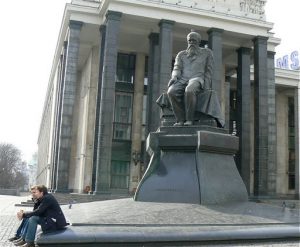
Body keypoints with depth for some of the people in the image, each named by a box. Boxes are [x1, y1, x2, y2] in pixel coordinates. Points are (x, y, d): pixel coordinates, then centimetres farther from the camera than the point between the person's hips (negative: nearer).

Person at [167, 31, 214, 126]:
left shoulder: (206, 52, 18)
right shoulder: (181, 54, 24)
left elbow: (209, 71, 11)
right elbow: (177, 68, 10)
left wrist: (206, 86, -5)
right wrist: (174, 77, -14)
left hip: (197, 79, -3)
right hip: (182, 80, 3)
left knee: (189, 91, -41)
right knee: (171, 92, -33)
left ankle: (189, 120, -34)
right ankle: (180, 120, -31)